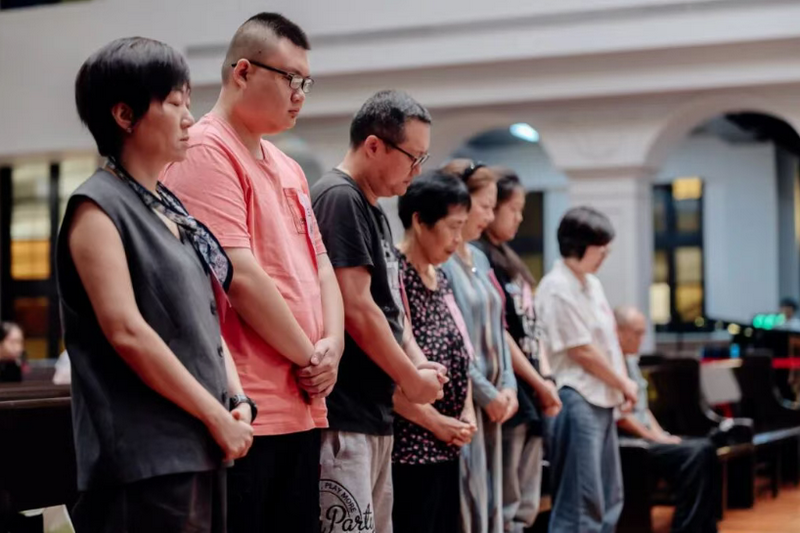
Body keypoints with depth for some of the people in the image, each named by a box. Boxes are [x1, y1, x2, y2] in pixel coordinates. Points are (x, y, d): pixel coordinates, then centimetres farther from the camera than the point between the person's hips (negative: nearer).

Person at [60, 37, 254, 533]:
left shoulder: (172, 208, 16)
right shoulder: (98, 207, -8)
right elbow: (126, 331, -17)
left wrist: (237, 400, 4)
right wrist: (218, 418, -14)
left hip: (202, 449, 8)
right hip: (147, 457, -8)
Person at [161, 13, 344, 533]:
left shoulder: (289, 168, 19)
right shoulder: (205, 150, -10)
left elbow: (320, 264, 19)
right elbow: (240, 277, -17)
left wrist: (332, 344, 0)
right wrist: (309, 357, -8)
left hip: (302, 405, 9)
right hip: (244, 412, -9)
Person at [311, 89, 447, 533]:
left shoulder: (373, 210, 18)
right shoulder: (340, 200, -13)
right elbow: (355, 309, -19)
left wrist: (420, 364, 4)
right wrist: (412, 379, -8)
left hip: (374, 413, 10)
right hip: (344, 416, -10)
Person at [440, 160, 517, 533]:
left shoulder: (480, 260, 15)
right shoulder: (437, 261, -14)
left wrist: (507, 385, 4)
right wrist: (486, 392, -13)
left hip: (491, 403, 9)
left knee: (489, 502, 11)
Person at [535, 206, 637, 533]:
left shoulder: (592, 283, 15)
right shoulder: (558, 288, -14)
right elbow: (582, 351, -15)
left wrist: (621, 386, 5)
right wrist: (623, 383, -3)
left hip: (601, 400, 10)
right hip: (576, 400, -10)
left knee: (609, 498, 15)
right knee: (581, 502, -9)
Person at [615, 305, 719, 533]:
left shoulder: (630, 360, 18)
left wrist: (661, 435, 7)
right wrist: (654, 438, -14)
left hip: (645, 436, 10)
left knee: (705, 449, -4)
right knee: (694, 454, -22)